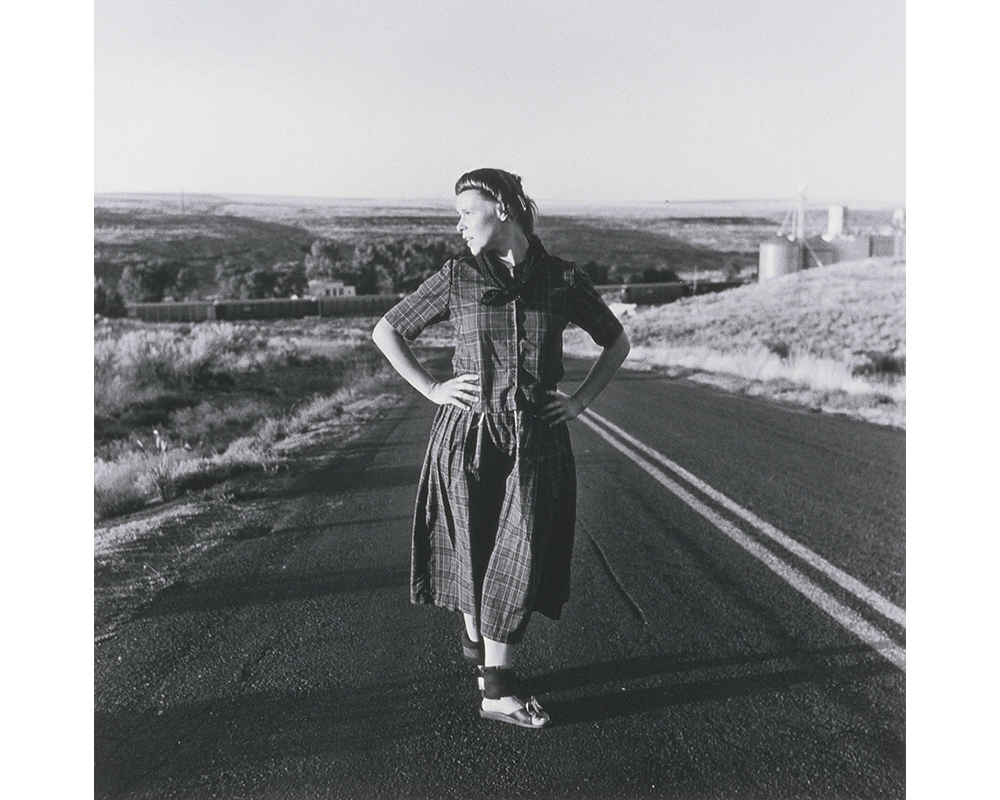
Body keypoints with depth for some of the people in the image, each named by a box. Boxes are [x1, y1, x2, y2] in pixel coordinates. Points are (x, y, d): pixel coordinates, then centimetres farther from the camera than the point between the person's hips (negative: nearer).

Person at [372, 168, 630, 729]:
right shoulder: (457, 278, 1)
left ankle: (499, 687, 8)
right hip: (468, 433, 0)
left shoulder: (564, 280, 1)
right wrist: (431, 389, 0)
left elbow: (617, 342, 14)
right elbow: (386, 331, 9)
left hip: (537, 439, 0)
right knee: (475, 552, 9)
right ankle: (477, 643, 35)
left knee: (521, 557, -2)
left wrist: (583, 399, 4)